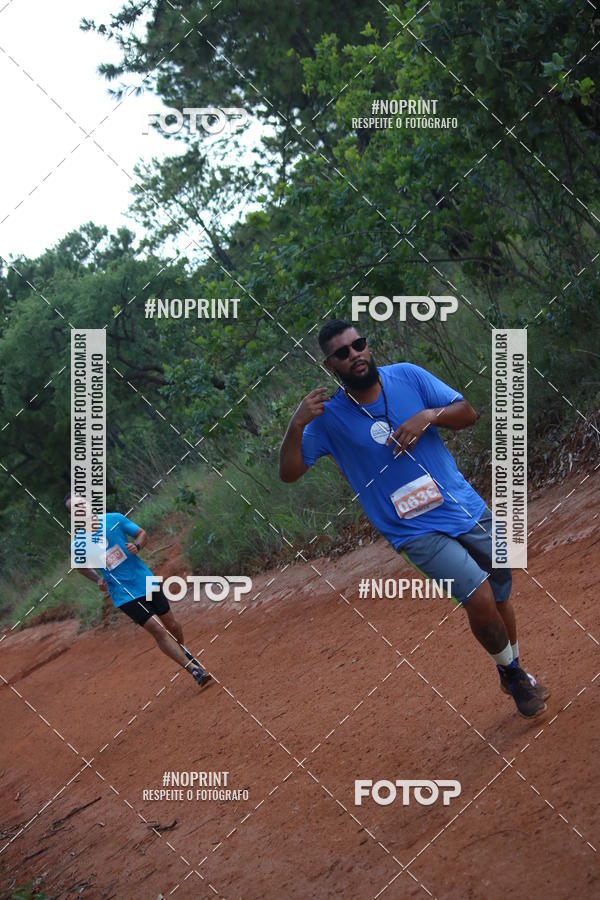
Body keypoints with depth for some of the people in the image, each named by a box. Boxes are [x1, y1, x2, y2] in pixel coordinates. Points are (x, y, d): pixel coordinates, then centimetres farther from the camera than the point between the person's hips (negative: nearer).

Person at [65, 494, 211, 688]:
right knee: (157, 630, -12)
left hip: (145, 580, 3)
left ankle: (183, 650, 44)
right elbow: (81, 566, 12)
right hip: (124, 595, -3)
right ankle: (193, 669, -9)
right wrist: (98, 579, -1)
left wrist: (136, 546, -15)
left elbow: (142, 534, 5)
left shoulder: (114, 519, -7)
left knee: (170, 623, 13)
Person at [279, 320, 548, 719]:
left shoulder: (408, 376, -2)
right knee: (480, 598, -20)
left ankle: (514, 675, 42)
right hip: (418, 532, -3)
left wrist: (429, 415, -19)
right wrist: (296, 424, -24)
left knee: (501, 599, 16)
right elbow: (289, 472, -8)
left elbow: (468, 413, 1)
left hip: (469, 509, 4)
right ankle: (513, 673, 8)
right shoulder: (328, 417, -7)